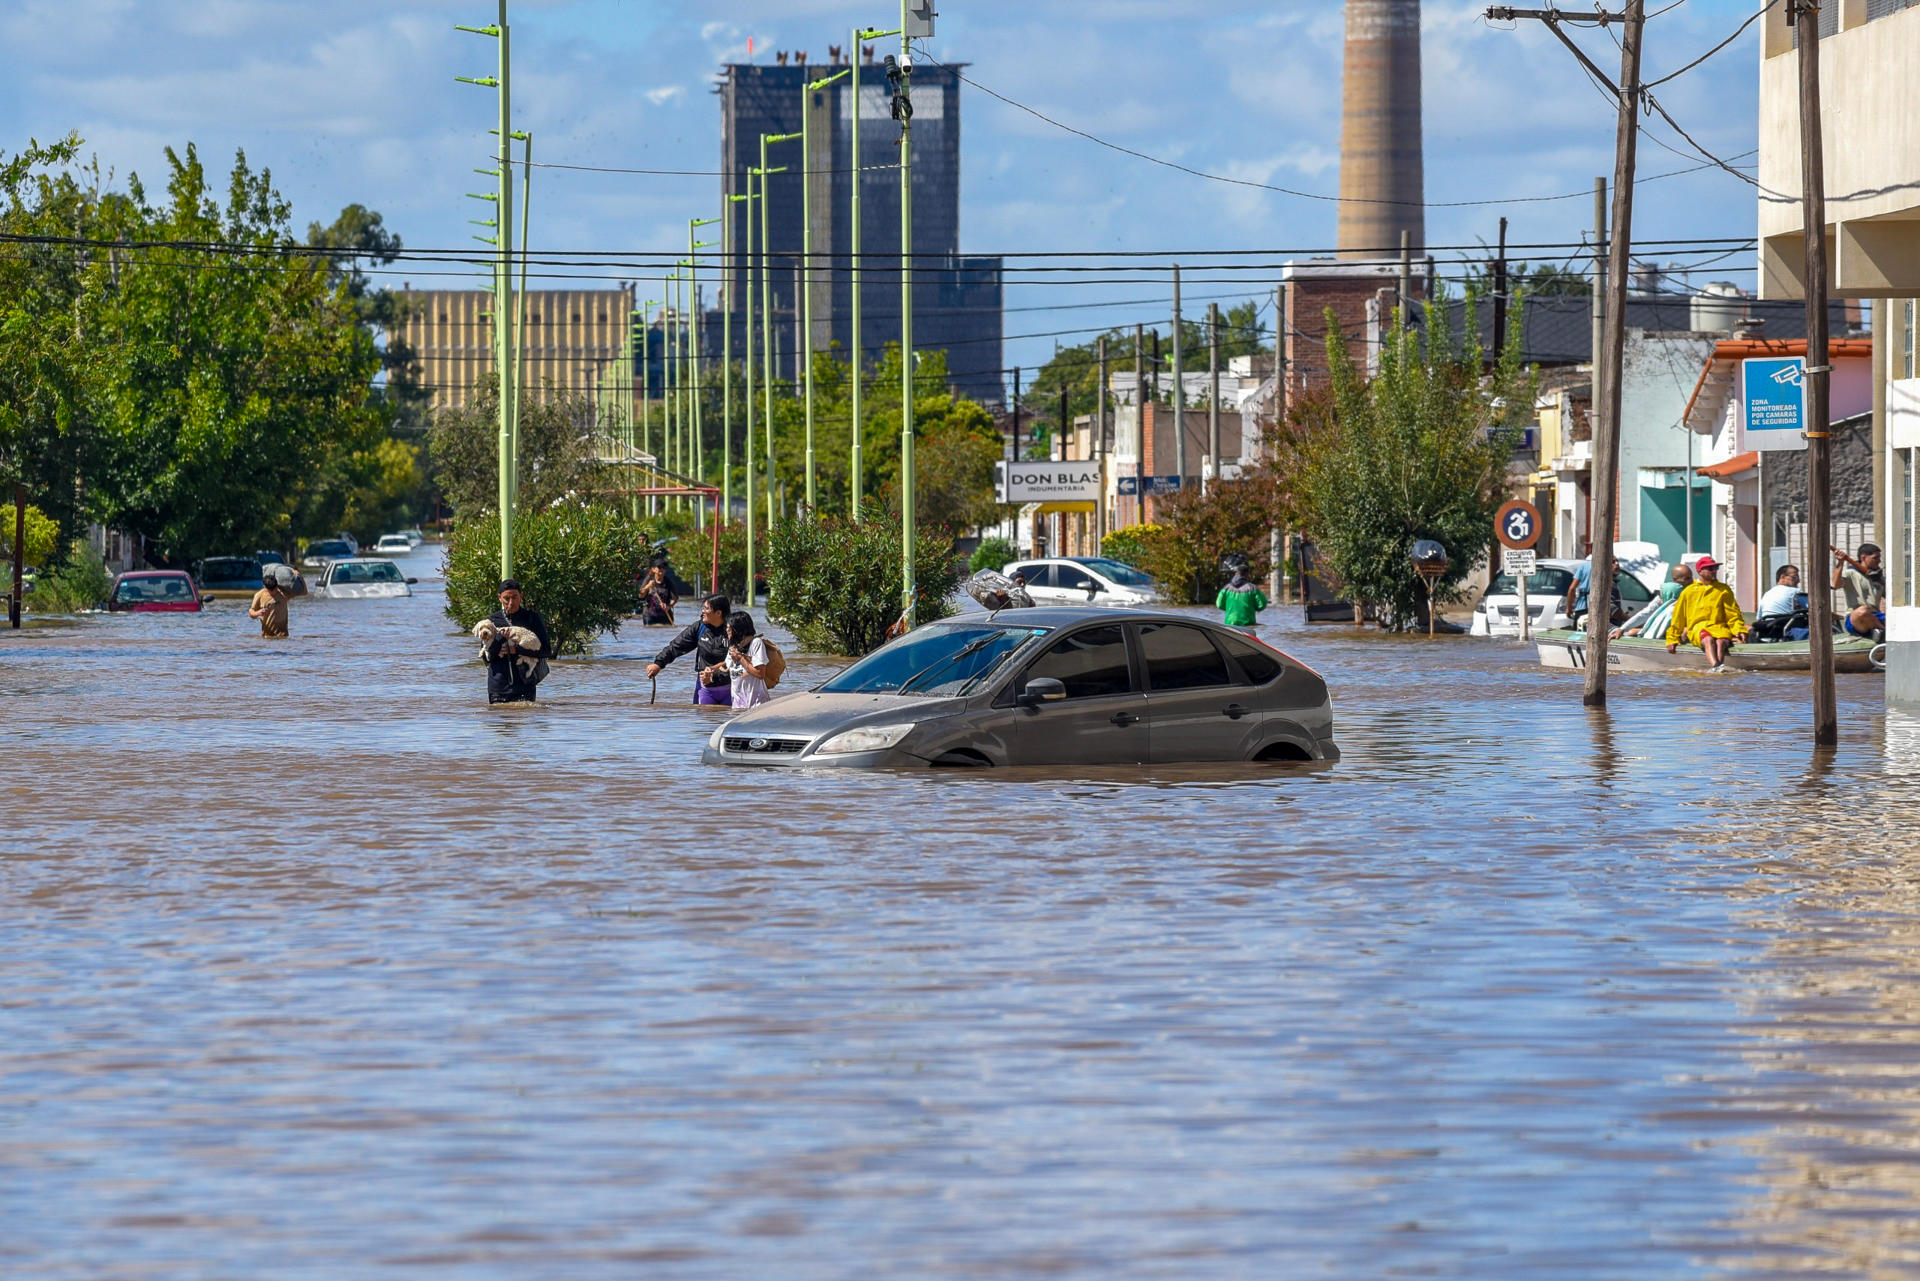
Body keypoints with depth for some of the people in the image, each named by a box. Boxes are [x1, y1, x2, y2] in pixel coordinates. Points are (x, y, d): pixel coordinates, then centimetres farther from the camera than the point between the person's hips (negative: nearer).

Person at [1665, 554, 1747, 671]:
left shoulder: (1724, 590, 17)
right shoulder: (1688, 592, 15)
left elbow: (1733, 615, 14)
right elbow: (1678, 617, 19)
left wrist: (1739, 630, -4)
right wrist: (1672, 639, 19)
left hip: (1719, 627, 1)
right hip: (1697, 628, -1)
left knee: (1721, 641, -34)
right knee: (1708, 639, -35)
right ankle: (1715, 666, -59)